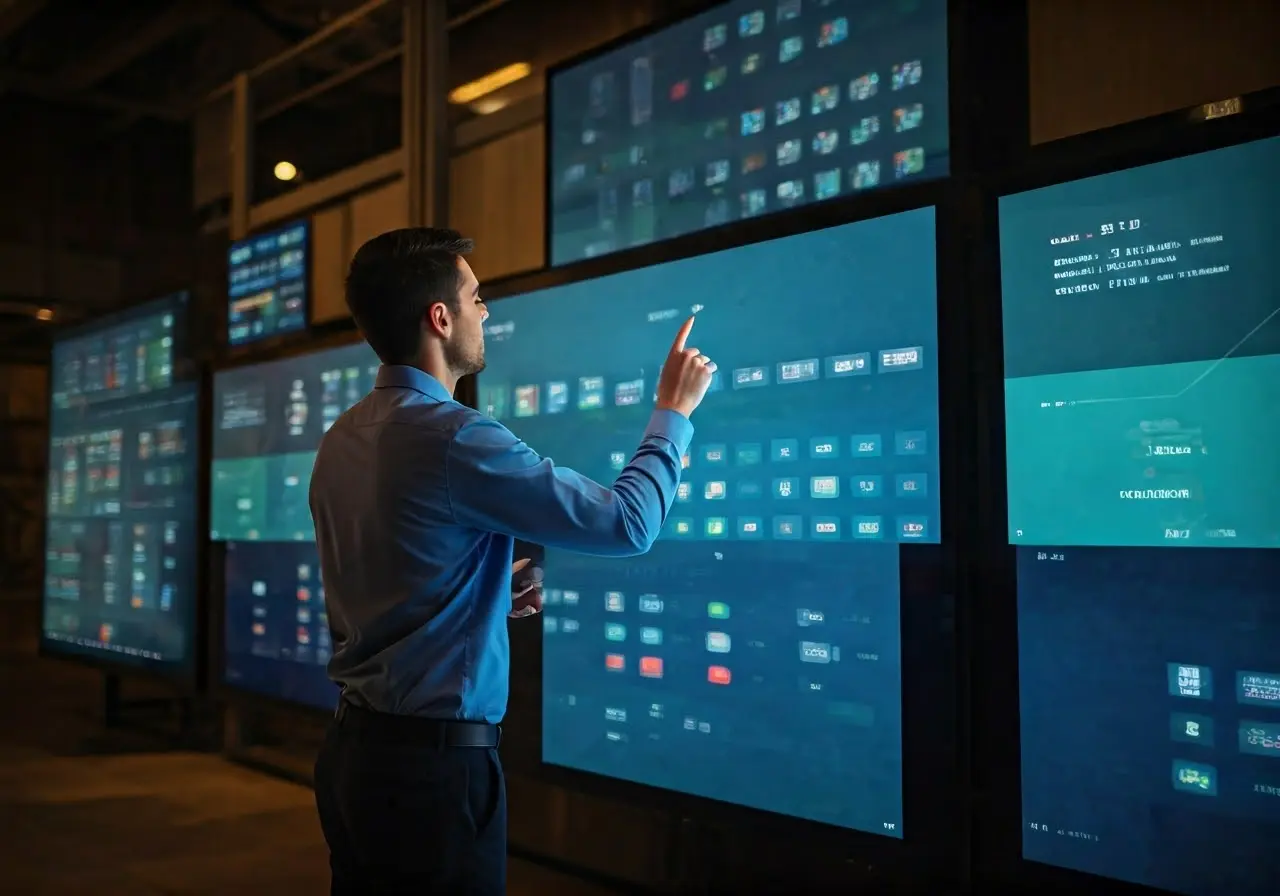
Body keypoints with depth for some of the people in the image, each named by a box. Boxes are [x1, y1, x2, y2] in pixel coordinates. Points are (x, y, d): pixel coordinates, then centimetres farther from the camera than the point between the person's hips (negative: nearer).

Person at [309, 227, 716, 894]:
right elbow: (628, 523, -18)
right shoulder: (452, 438, -21)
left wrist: (494, 597, 16)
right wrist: (673, 412, -3)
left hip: (353, 746, 8)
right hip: (433, 761, -8)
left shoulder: (341, 440, 5)